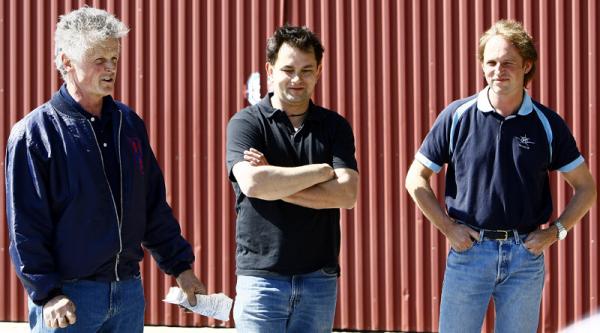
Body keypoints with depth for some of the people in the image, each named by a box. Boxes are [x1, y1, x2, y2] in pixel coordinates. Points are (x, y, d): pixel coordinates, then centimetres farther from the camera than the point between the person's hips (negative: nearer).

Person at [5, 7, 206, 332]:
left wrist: (180, 266, 13)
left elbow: (154, 207, 17)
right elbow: (25, 226, -10)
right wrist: (47, 293, -16)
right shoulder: (34, 132, -7)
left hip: (128, 290, 5)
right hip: (69, 298, -5)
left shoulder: (129, 123, 11)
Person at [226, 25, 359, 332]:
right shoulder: (246, 122, 0)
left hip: (319, 276, 3)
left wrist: (276, 184, -11)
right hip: (261, 274, -3)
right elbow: (252, 183, -19)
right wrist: (322, 171, -9)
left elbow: (346, 194, -6)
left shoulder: (334, 126, 9)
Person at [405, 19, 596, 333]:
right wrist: (448, 228, -2)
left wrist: (555, 231, 0)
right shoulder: (457, 116, -1)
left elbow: (585, 187, 10)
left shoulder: (547, 124, 2)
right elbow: (416, 179, 5)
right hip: (469, 250, -1)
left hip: (526, 255, 1)